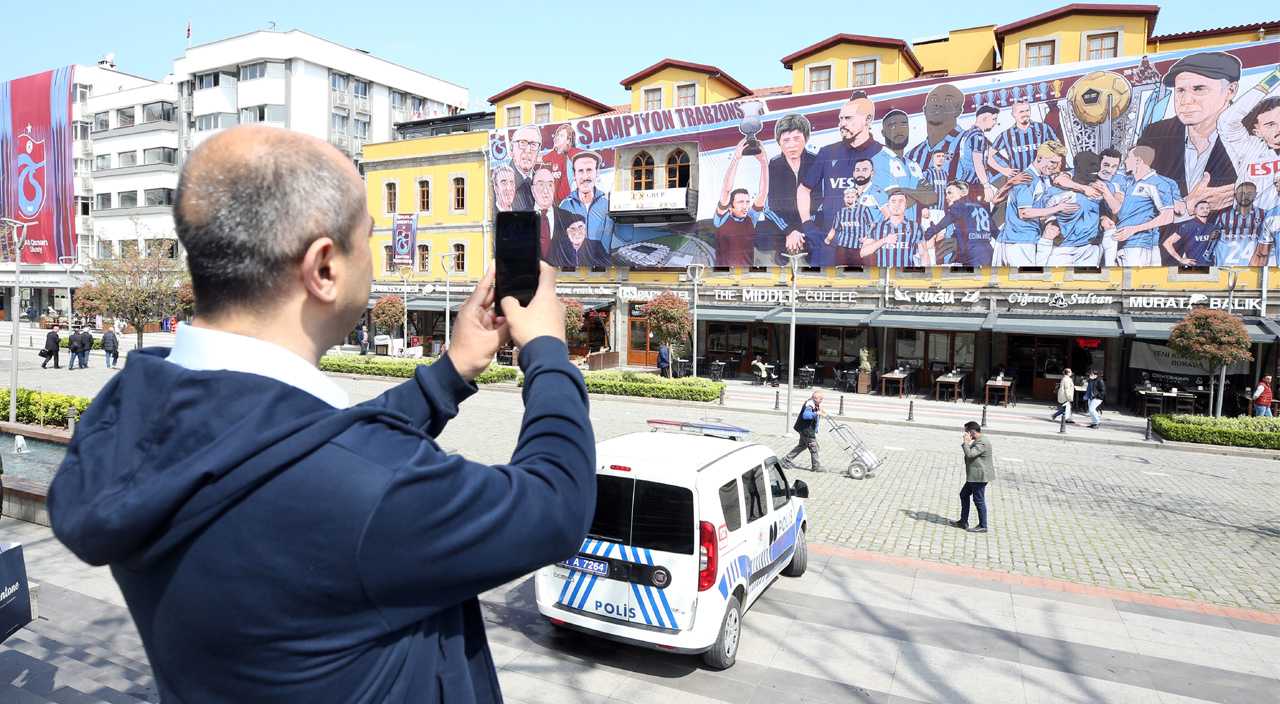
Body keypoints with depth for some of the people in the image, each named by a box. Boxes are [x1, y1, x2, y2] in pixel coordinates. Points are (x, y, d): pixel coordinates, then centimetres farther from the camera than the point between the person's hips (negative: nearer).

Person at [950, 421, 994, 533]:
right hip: (974, 476, 11)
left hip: (979, 477, -11)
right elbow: (971, 453, 23)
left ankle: (982, 526, 10)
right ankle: (963, 521, 23)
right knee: (964, 495, 16)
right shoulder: (978, 441, 12)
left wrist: (966, 442, -18)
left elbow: (970, 454, -28)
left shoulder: (982, 442, -21)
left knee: (979, 500, -1)